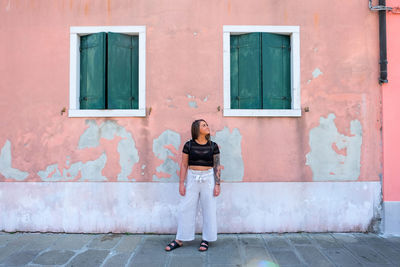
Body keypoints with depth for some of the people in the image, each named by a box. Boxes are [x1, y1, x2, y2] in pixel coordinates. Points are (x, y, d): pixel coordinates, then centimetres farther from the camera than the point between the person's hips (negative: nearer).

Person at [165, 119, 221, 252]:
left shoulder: (213, 146, 1)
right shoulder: (188, 145, -1)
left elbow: (217, 166, 2)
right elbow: (184, 165, 1)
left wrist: (218, 184, -4)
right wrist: (181, 183, -3)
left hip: (208, 179, 0)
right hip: (192, 179, 0)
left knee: (209, 210, 5)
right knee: (186, 209, 3)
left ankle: (205, 240, 20)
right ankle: (179, 240, 16)